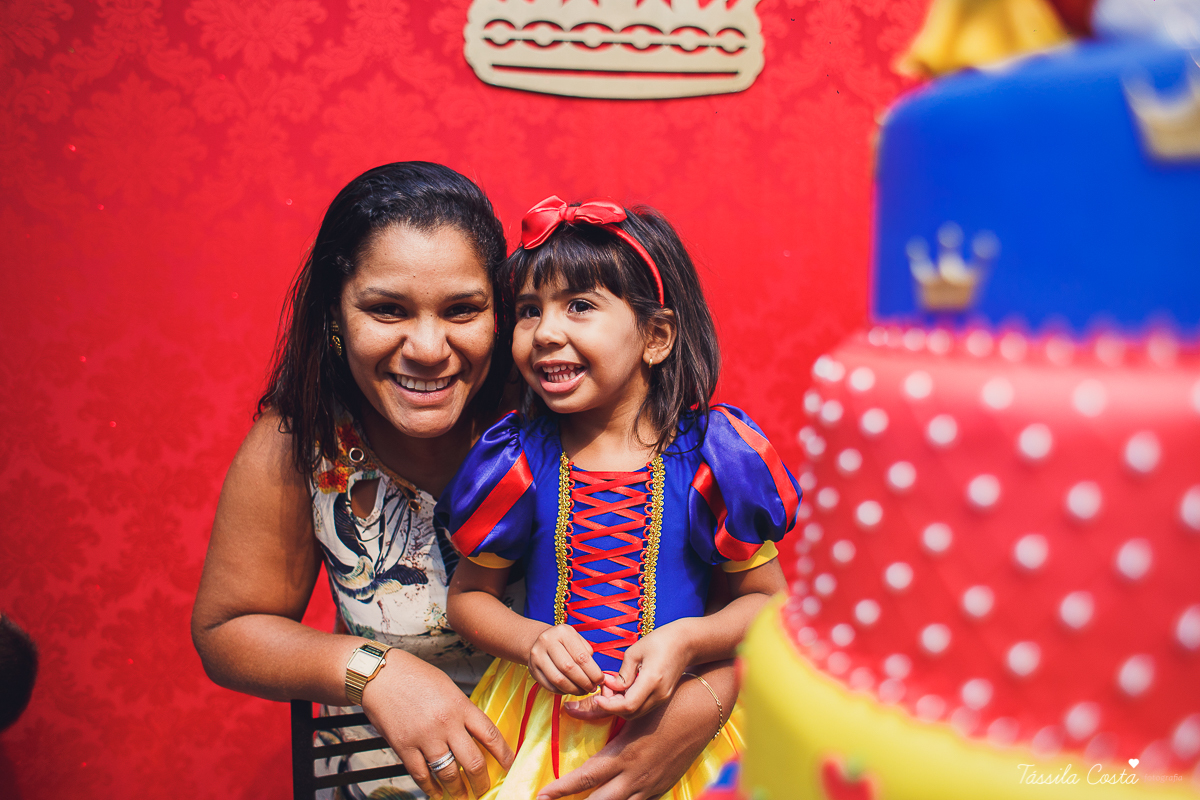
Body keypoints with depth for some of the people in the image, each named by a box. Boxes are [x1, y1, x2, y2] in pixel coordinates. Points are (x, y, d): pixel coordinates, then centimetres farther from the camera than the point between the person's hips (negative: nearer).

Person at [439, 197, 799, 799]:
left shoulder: (709, 456, -10)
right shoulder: (517, 461, -6)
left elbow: (766, 597, -1)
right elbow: (469, 595, 4)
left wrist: (687, 641, -19)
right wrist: (532, 641, -15)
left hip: (676, 721, -1)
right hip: (541, 719, 1)